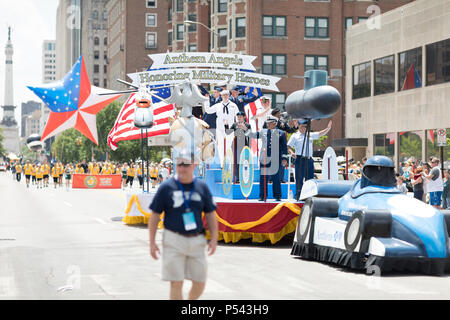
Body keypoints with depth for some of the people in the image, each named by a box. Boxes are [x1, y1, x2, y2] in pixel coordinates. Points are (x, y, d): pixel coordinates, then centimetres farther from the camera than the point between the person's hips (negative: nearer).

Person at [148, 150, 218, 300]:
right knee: (176, 283, -6)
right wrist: (152, 242, -4)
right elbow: (154, 216, 0)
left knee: (200, 283, 7)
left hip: (196, 241, 3)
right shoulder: (166, 187, -3)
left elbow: (210, 215, 11)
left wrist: (214, 239, 1)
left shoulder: (202, 187, 6)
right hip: (174, 241, -3)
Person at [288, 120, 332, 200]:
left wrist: (328, 128, 4)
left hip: (309, 160, 5)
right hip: (300, 159, -5)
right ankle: (298, 196, -3)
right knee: (299, 179, -6)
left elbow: (320, 134, 19)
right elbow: (288, 146, 1)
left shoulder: (310, 135, 17)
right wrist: (292, 152, -18)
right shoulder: (295, 136, 4)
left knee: (310, 179, 6)